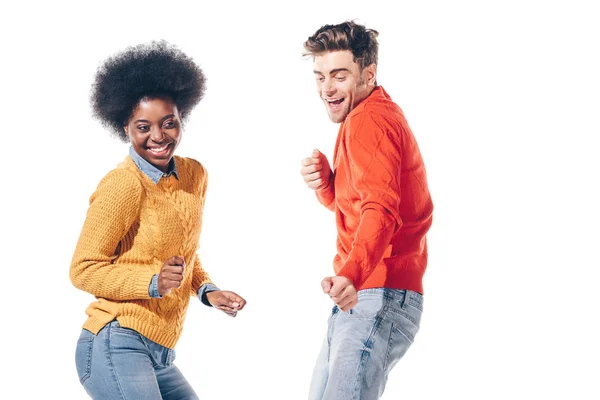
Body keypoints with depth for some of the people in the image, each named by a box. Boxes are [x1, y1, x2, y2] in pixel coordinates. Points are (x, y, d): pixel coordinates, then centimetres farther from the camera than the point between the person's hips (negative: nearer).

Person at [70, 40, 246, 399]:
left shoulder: (194, 175, 10)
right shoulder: (123, 184, -12)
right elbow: (84, 269, -11)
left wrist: (207, 290, 6)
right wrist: (153, 282, -22)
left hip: (159, 356, 8)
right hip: (116, 346, -8)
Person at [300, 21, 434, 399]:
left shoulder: (368, 119, -14)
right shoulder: (382, 114, 19)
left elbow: (380, 209, -30)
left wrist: (351, 276, -47)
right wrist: (325, 182, 0)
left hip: (378, 297, -11)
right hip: (362, 297, 11)